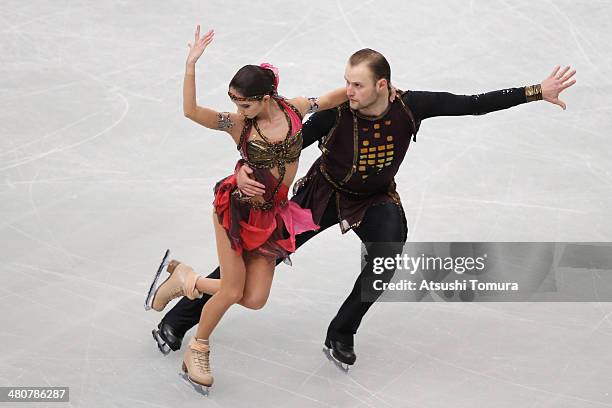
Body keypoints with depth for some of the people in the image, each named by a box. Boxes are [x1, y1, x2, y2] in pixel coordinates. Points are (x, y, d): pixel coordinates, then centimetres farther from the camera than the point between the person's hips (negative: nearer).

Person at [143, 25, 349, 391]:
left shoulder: (295, 109, -5)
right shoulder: (238, 124, -14)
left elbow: (335, 98, 10)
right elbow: (191, 111, -29)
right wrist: (191, 65, -37)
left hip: (272, 215, 4)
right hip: (236, 208, -4)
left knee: (254, 299, 0)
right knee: (232, 290, -4)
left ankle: (185, 278, 24)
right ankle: (198, 349, 24)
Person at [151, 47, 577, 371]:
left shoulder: (410, 106, -22)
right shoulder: (337, 111, -27)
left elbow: (473, 104, -18)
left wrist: (537, 92, -20)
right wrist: (247, 169, -41)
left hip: (375, 199, 1)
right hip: (324, 193, -1)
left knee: (391, 243, -31)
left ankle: (342, 335, -11)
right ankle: (179, 320, 11)